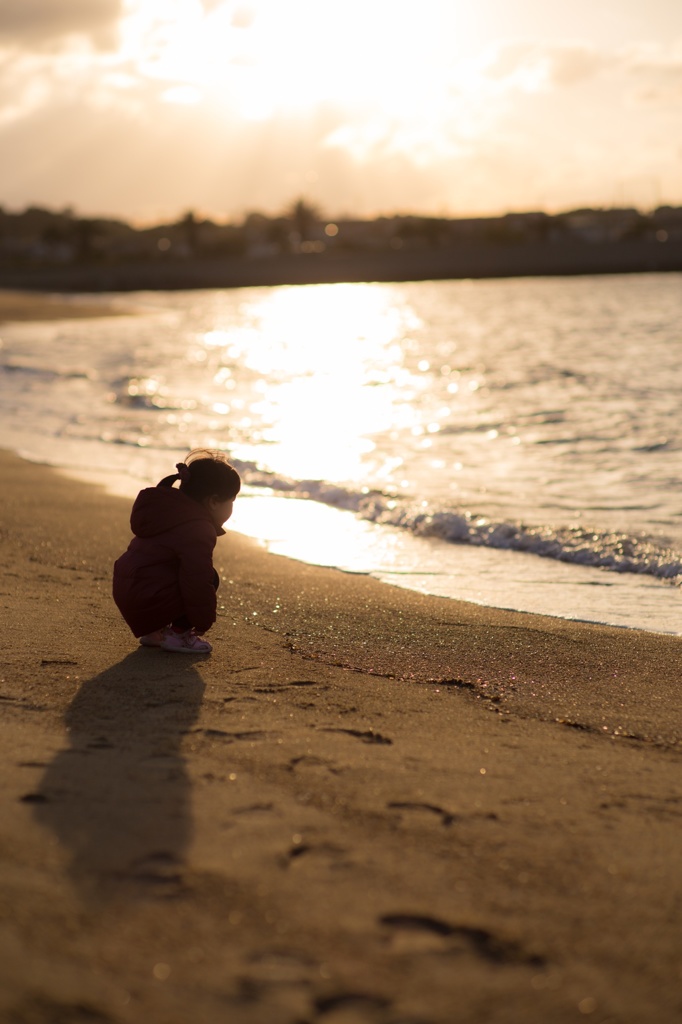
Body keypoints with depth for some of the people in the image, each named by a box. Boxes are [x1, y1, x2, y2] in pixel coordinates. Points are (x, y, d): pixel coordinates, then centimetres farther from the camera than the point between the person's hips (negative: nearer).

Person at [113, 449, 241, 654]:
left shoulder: (171, 511, 16)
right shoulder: (198, 530, -17)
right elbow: (198, 582, -20)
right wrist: (204, 621, -5)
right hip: (148, 604, -10)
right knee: (210, 578, -6)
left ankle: (154, 632, 20)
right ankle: (177, 634, -1)